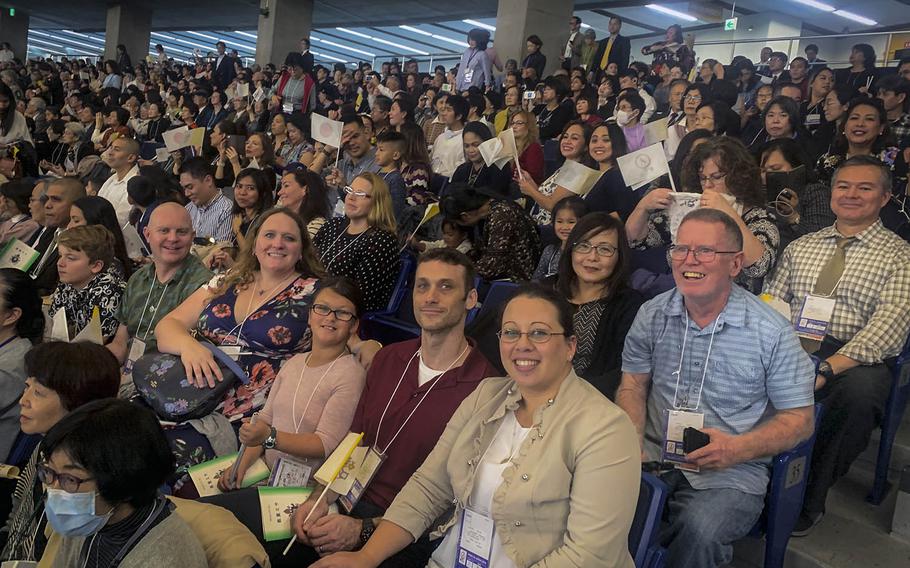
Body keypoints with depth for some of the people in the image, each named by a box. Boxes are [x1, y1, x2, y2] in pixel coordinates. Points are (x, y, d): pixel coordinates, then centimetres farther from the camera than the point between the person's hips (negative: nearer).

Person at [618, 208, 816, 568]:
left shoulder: (772, 332, -6)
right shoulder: (652, 315, 5)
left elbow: (799, 419, -1)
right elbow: (632, 387, 9)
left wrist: (738, 448, -17)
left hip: (732, 472, -2)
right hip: (654, 455, 3)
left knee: (699, 532, -32)